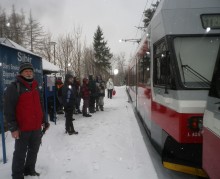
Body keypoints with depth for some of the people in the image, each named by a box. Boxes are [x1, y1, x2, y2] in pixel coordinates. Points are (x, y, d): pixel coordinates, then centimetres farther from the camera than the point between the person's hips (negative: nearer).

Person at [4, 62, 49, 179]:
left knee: (34, 150, 19)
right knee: (20, 153, 6)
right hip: (22, 128, -7)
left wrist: (44, 121, 16)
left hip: (37, 127, 7)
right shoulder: (14, 87, -11)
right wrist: (13, 127, -17)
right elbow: (8, 109, -14)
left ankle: (29, 169, 38)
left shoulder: (35, 87, 13)